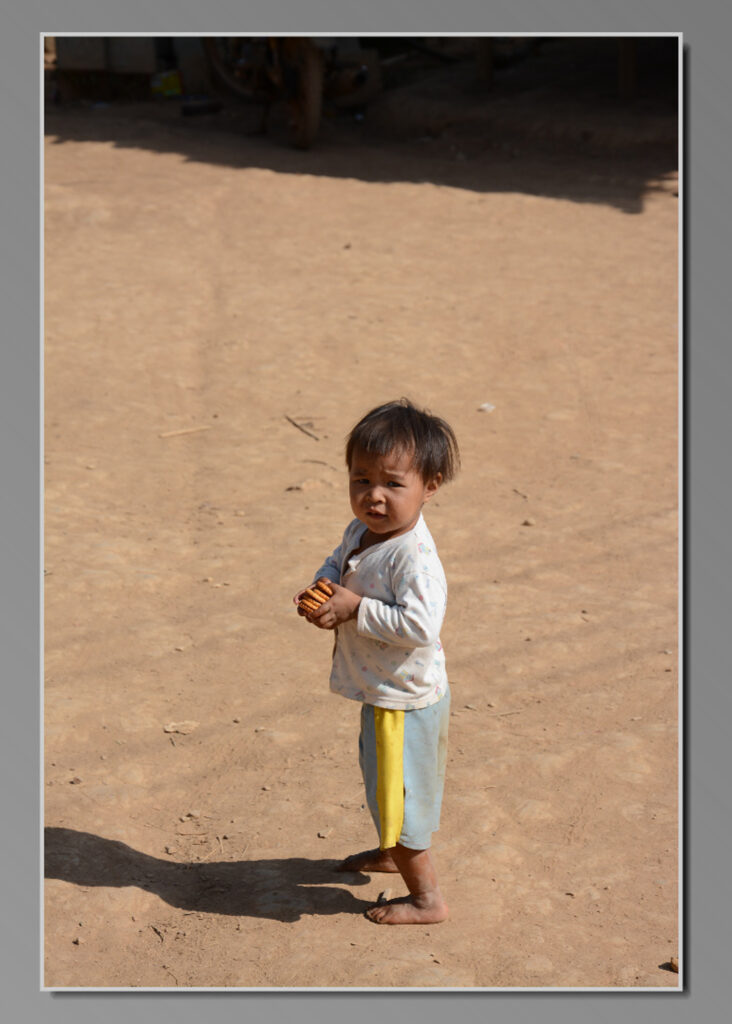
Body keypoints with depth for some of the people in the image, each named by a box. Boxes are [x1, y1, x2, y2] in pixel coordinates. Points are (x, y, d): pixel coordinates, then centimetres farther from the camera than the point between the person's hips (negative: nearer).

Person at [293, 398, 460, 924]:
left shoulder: (414, 557, -30)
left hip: (404, 699, -10)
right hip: (382, 691, 10)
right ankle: (393, 852, 55)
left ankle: (428, 898, 21)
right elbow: (337, 564, 17)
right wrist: (321, 588, -6)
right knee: (382, 781, 30)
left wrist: (355, 608, -30)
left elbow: (421, 625, -37)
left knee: (398, 796, 4)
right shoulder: (361, 531, -1)